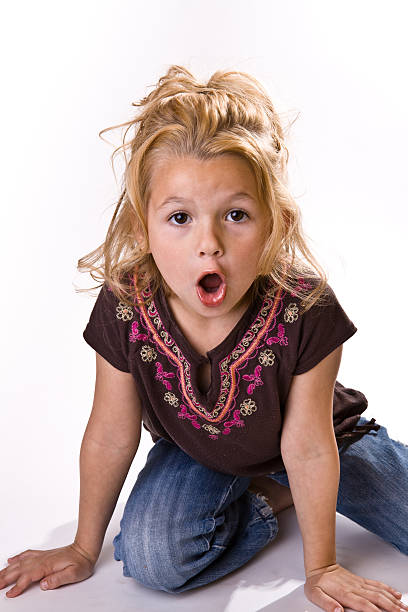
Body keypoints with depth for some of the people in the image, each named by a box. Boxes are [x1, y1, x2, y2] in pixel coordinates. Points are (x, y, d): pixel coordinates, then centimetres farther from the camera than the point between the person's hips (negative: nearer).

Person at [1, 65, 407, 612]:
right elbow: (110, 438, -15)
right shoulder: (125, 307, -29)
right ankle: (273, 496, 2)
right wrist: (84, 550, -3)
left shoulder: (305, 308, -35)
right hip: (197, 450, 2)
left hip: (316, 439, -1)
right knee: (151, 560, -22)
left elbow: (307, 448, -25)